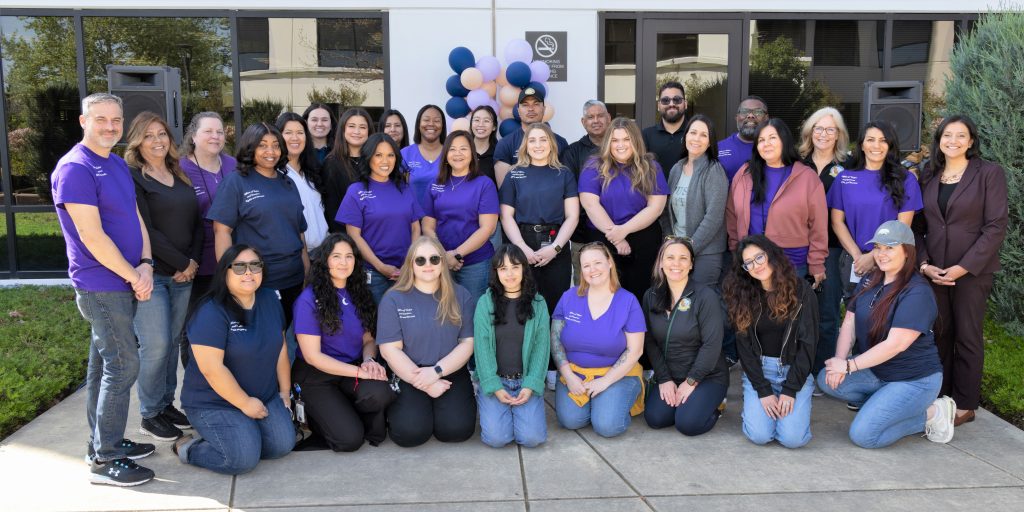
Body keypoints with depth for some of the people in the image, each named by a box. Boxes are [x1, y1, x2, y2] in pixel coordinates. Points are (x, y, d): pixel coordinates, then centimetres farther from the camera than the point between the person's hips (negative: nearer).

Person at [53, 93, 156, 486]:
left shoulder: (118, 165, 13)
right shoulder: (75, 168, -15)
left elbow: (135, 217, 11)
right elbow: (92, 236, -19)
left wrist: (146, 264, -5)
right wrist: (134, 276, -13)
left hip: (122, 283, 9)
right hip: (101, 286, -8)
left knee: (103, 363, 15)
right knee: (123, 365, -7)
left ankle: (103, 443, 25)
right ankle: (105, 460, 3)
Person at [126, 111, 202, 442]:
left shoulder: (180, 177, 14)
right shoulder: (131, 178, -5)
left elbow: (197, 222, 12)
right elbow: (144, 230, -12)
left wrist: (194, 261, -3)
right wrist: (183, 262, -11)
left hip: (183, 275, 6)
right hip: (151, 274, -6)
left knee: (173, 342, 10)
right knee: (156, 345, -6)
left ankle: (166, 405, 23)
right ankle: (150, 415, 9)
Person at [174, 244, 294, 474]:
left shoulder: (270, 300, 3)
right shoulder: (211, 313, -20)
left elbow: (280, 347, 10)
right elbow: (212, 369, -24)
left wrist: (285, 390, 9)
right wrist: (245, 403, -18)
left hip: (265, 397, 7)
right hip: (214, 403, -6)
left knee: (283, 446, -10)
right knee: (244, 459, -21)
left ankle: (242, 434, 16)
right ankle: (189, 447, 5)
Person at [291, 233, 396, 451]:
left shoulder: (359, 294, 7)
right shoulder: (309, 300, -12)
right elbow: (312, 356, -14)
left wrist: (369, 360, -13)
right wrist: (358, 371, -21)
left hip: (354, 369, 4)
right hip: (316, 376, -4)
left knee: (379, 393, -31)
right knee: (349, 439, -20)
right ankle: (315, 415, 11)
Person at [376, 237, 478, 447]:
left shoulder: (460, 296, 4)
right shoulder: (394, 299, -3)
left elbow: (468, 342, 0)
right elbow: (390, 349, -7)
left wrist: (437, 371, -14)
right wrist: (425, 384, -13)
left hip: (450, 374, 2)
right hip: (408, 377, -1)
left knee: (457, 429, -22)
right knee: (411, 432, -23)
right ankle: (395, 408, 12)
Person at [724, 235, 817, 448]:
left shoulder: (801, 291, -4)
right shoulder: (744, 296, 2)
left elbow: (808, 343, -6)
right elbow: (744, 346, -1)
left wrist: (790, 389, -12)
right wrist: (763, 391, -11)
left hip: (795, 371, -1)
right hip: (758, 372, 1)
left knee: (793, 438, -18)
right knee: (759, 435, -17)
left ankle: (788, 403, 14)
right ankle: (753, 403, 15)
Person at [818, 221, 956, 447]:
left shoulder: (918, 293, -20)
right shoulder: (869, 282, 5)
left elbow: (895, 344, -25)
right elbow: (849, 322, 2)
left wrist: (849, 366, -21)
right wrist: (840, 361, -15)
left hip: (914, 379, -8)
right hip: (875, 371, 8)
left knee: (862, 435, -18)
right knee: (827, 379, -13)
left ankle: (930, 413, 2)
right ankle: (885, 404, 3)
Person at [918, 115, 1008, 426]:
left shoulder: (989, 173, -2)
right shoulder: (929, 177, 10)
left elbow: (996, 227, -8)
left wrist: (963, 267, -14)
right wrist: (924, 264, -6)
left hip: (972, 271, -3)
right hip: (933, 270, 3)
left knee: (967, 337, 3)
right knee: (938, 334, 7)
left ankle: (964, 405, 13)